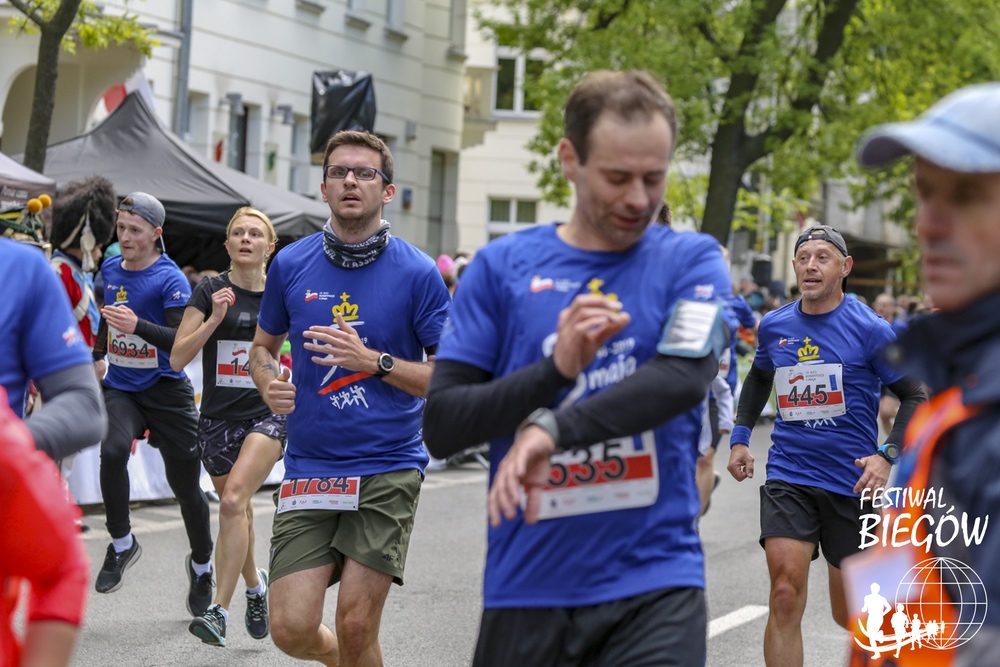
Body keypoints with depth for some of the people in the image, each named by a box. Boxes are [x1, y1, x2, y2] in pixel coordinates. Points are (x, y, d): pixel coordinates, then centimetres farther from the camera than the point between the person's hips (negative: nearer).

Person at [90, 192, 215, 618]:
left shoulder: (170, 279, -13)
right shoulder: (110, 269, 5)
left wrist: (138, 326, -36)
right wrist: (99, 356, 34)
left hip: (166, 391, -3)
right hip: (120, 387, 3)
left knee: (185, 484, 4)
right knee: (112, 451, -27)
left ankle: (201, 566, 28)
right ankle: (122, 544, -9)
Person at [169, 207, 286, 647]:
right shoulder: (210, 292, -2)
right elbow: (177, 359, -8)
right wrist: (214, 319, -19)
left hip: (268, 415, -2)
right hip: (218, 418, 2)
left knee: (234, 500, -22)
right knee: (237, 511, 15)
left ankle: (220, 611, -22)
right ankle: (255, 584, 43)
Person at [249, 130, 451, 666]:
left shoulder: (418, 273, -3)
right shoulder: (291, 265, 6)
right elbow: (262, 347, 20)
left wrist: (375, 361, -15)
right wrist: (270, 383, -2)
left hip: (388, 468, -2)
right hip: (309, 468, 2)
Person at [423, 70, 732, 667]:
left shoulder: (692, 260, 4)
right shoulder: (503, 266, 5)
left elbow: (687, 373, -16)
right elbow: (441, 426, 0)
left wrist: (554, 429, -27)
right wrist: (556, 369, -14)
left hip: (654, 587, -1)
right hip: (526, 587, 2)